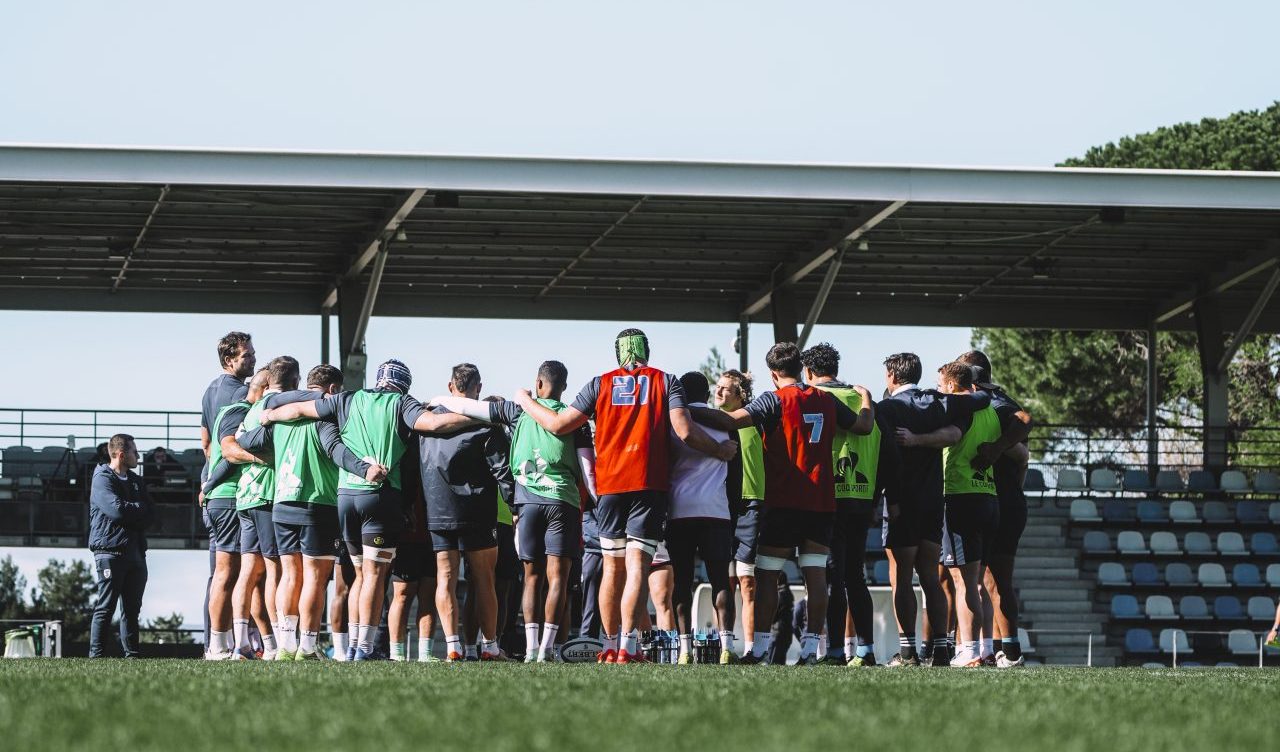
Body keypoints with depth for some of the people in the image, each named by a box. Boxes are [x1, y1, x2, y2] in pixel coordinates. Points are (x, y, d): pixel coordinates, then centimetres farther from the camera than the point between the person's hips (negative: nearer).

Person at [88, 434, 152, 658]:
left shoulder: (136, 481, 21)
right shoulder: (102, 479, -3)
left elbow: (147, 516, 10)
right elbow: (117, 509, -17)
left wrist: (129, 512, -9)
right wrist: (138, 509, -1)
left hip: (135, 551, 7)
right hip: (110, 551, -7)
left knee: (132, 608, 7)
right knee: (105, 607, -9)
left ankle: (132, 654, 9)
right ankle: (96, 655, -10)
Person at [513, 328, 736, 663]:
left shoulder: (601, 384, 8)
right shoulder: (665, 382, 4)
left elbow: (560, 425, 8)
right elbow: (684, 431, -8)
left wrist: (525, 402, 25)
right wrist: (721, 451, 8)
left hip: (609, 485, 2)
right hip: (649, 485, -2)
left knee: (612, 568, 11)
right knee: (637, 566, -8)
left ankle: (610, 646, 13)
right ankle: (628, 647, -19)